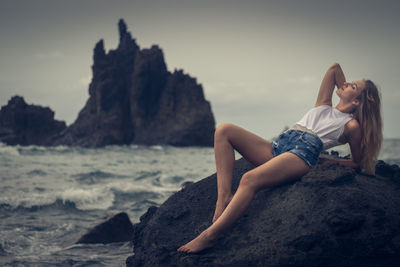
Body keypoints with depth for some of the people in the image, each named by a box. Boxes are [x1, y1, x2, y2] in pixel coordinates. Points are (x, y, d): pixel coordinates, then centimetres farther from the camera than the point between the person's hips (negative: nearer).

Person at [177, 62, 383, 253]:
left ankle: (209, 236, -36)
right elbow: (335, 68, 39)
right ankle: (224, 196, -26)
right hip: (277, 147, 8)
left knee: (250, 179, -35)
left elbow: (358, 163, 16)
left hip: (303, 154, -8)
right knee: (223, 131, -12)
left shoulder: (352, 125, 13)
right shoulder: (324, 106, 31)